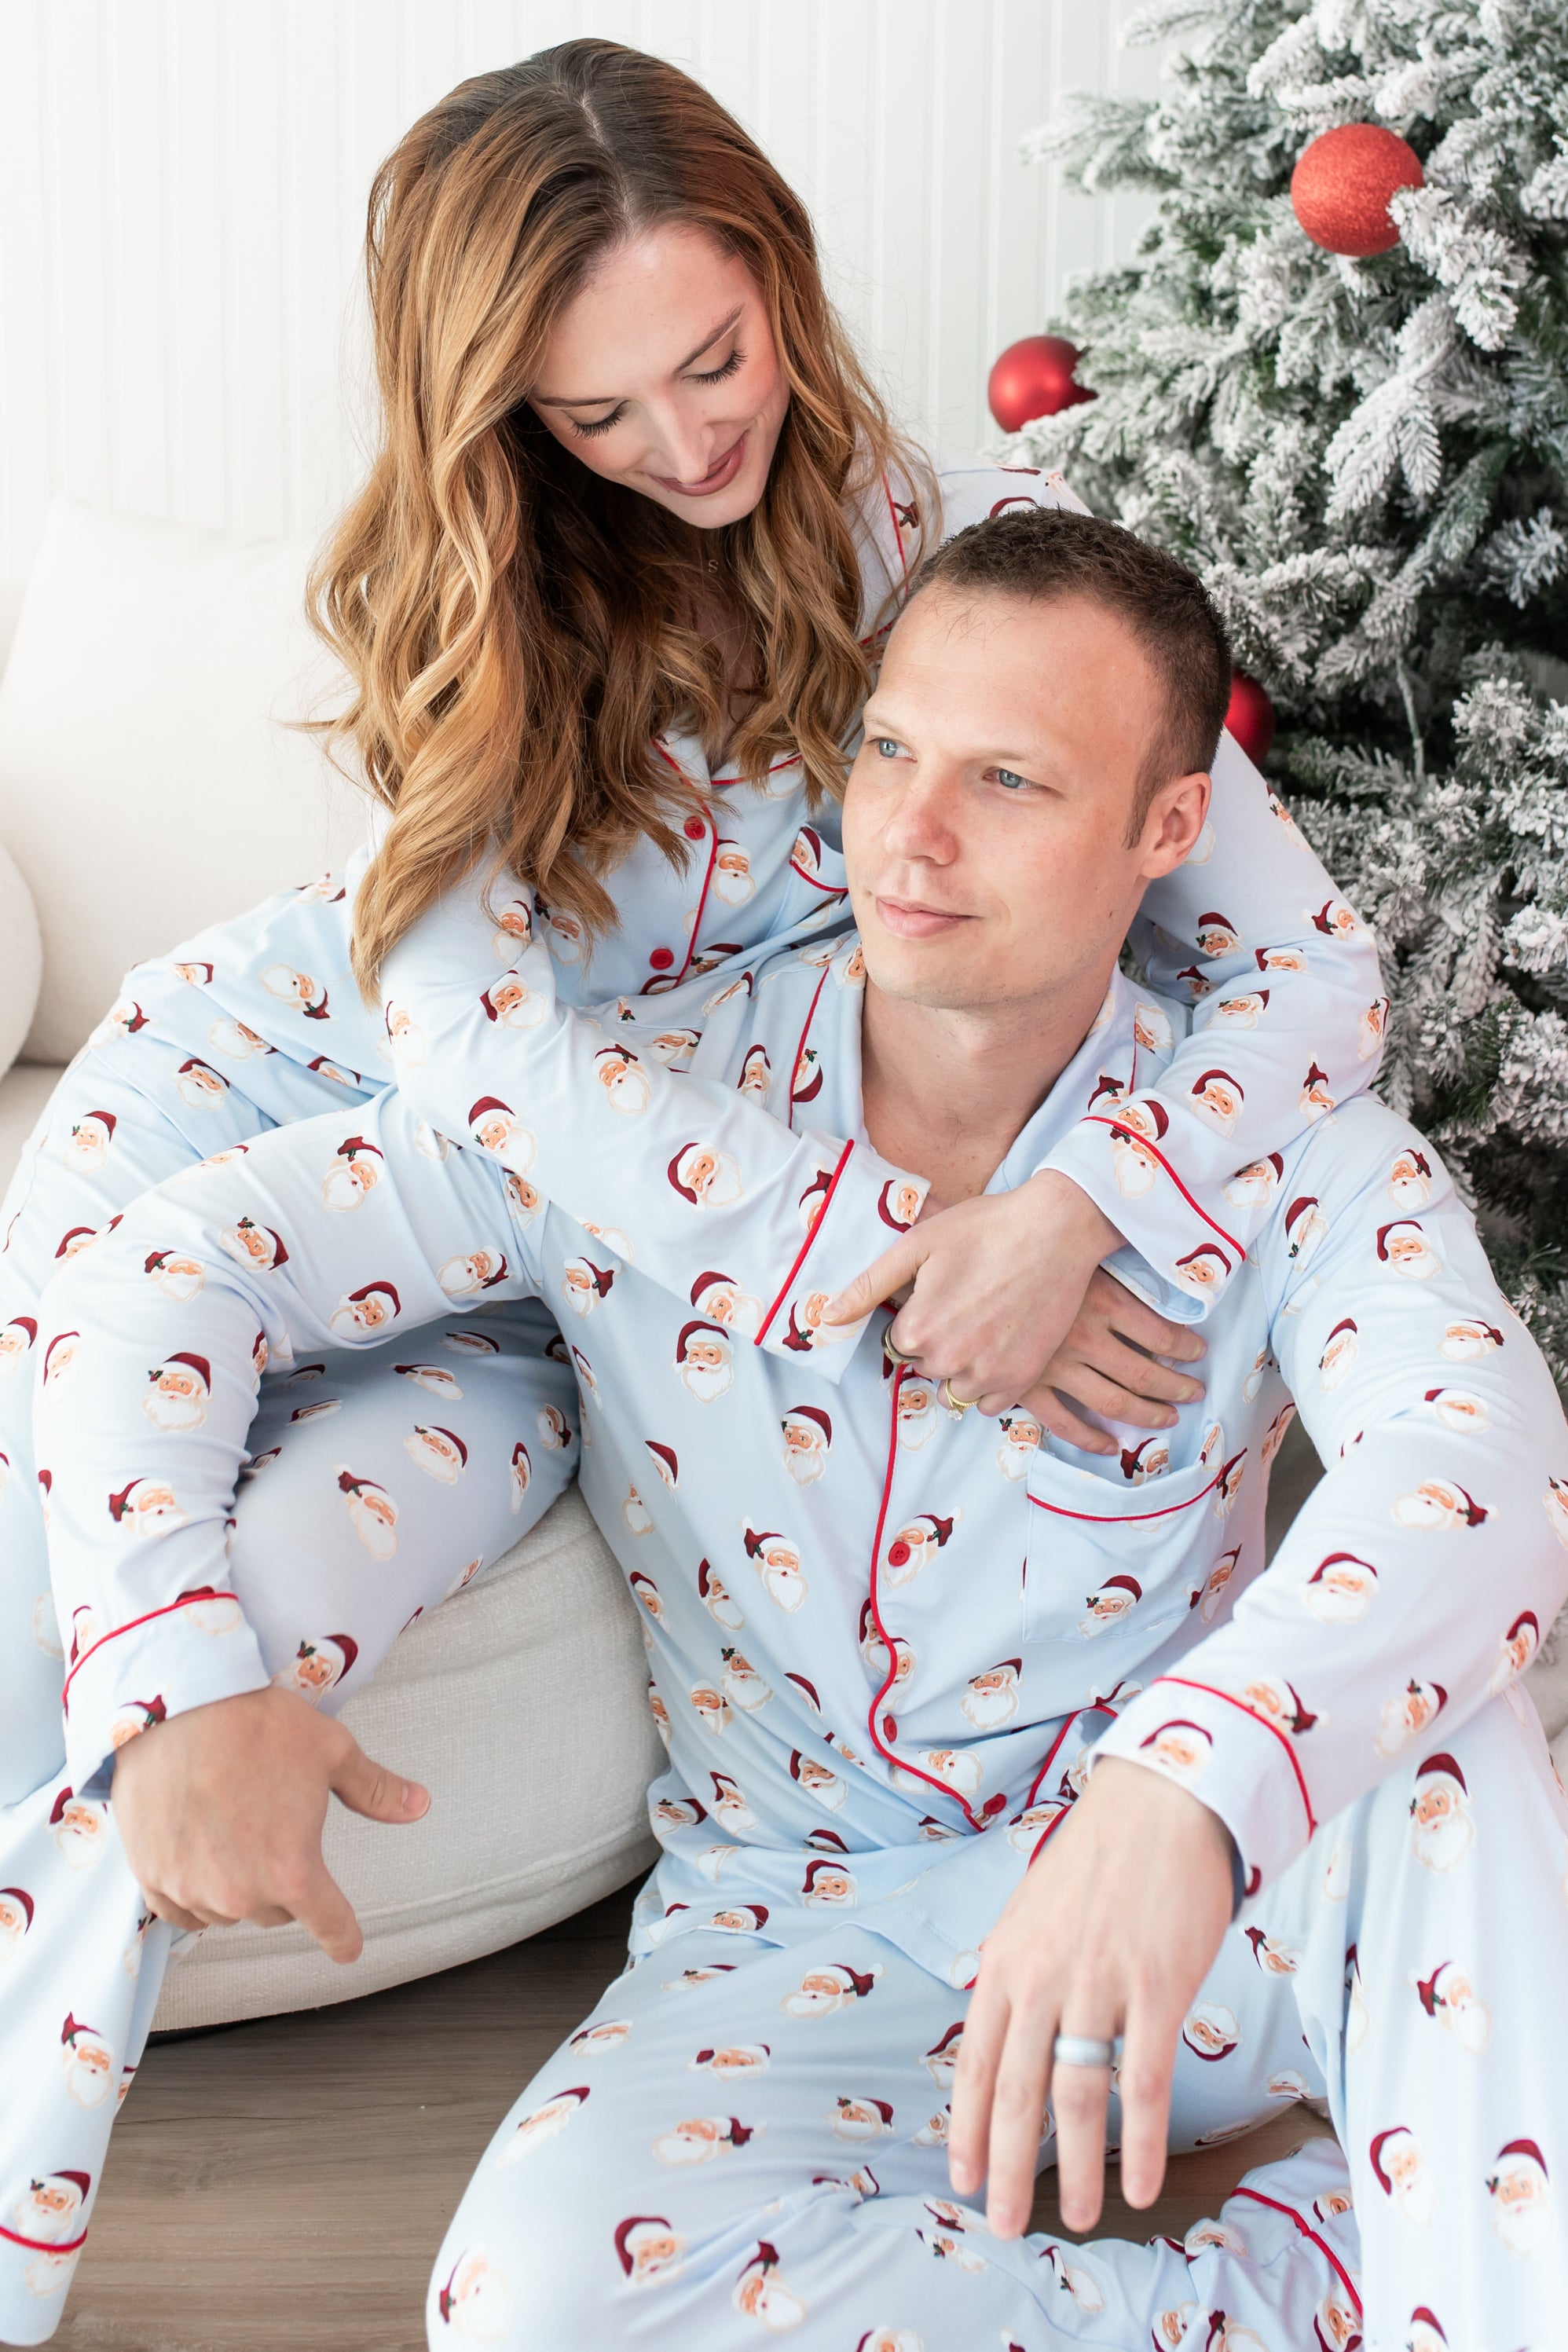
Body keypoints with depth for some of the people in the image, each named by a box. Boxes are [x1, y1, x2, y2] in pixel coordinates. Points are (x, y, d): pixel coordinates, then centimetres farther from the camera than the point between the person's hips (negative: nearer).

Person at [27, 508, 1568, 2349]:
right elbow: (159, 1274, -7)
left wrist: (1187, 1788, -52)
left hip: (1208, 1906, -1)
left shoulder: (1288, 1157, -11)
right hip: (798, 1949, 2)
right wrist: (182, 1672, -26)